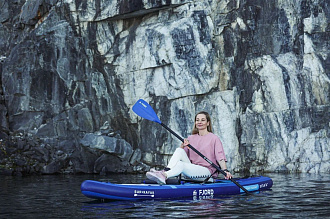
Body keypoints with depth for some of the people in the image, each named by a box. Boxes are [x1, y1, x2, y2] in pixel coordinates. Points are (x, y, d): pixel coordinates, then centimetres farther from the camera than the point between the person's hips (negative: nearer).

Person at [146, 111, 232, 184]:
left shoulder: (214, 138, 2)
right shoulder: (191, 138, 17)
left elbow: (220, 157, -7)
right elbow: (183, 154, 9)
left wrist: (225, 170, -22)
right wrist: (183, 146, -11)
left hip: (207, 172, -5)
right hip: (191, 171, 5)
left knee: (180, 164, -32)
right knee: (179, 150, -18)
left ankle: (164, 176, -53)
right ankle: (165, 171, -36)